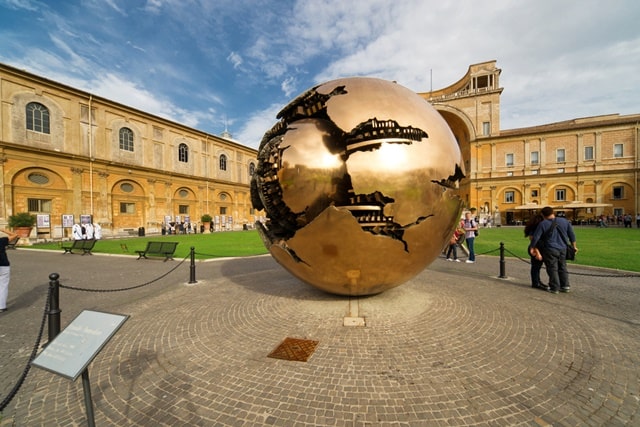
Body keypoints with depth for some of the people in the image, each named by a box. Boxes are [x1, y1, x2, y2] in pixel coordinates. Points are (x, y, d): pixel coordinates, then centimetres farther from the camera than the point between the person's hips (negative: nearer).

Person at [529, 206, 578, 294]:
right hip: (562, 249, 5)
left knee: (552, 269, 3)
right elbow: (571, 235, 9)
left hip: (550, 250, -5)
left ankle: (554, 288, 6)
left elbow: (535, 237, -12)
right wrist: (574, 246, 20)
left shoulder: (543, 224, -12)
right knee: (562, 267, 18)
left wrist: (531, 248, 0)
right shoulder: (564, 221, 2)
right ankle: (565, 286, 22)